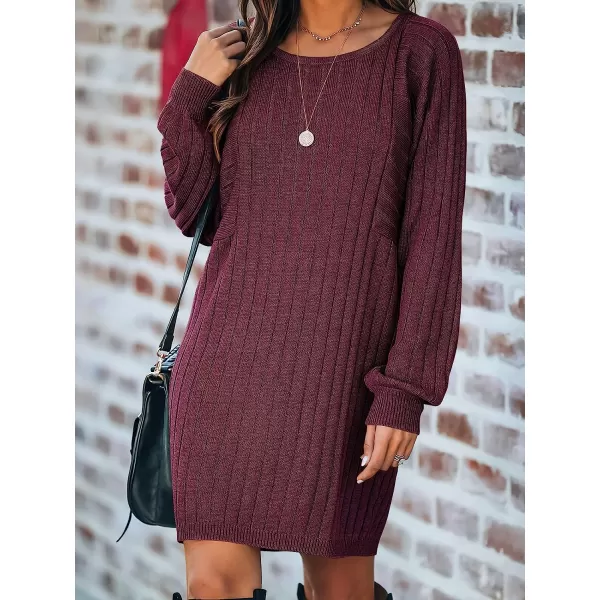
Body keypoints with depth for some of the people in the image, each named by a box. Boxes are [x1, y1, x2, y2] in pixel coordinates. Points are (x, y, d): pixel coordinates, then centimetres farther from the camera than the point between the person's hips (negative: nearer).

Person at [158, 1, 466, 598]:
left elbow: (433, 235, -6)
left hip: (345, 370, -2)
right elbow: (195, 214, 10)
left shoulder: (422, 52, -2)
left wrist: (407, 391, -11)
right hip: (233, 357, 2)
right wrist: (191, 93, -4)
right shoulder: (246, 53, 8)